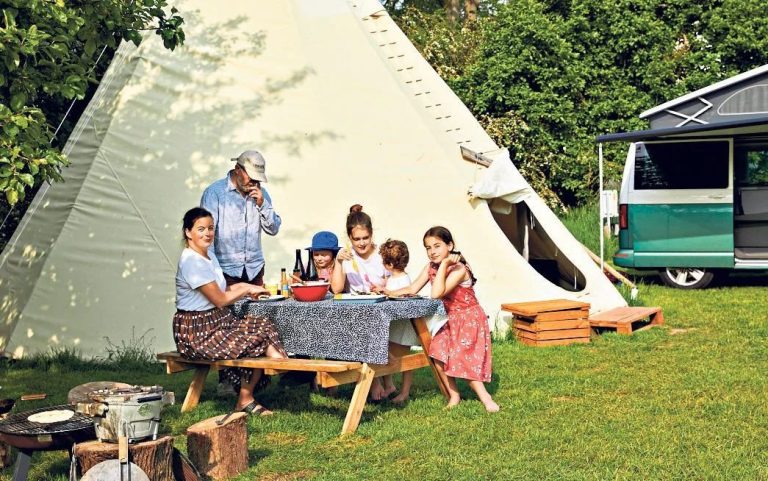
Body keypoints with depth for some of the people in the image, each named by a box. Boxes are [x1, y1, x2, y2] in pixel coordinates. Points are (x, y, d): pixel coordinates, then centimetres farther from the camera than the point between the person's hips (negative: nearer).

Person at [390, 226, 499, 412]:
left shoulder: (458, 269, -25)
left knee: (463, 360, -14)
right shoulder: (430, 267, -1)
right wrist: (390, 293, -11)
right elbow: (412, 289, -1)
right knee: (439, 357, -8)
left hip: (469, 319, -7)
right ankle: (454, 395, 9)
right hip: (449, 320, 7)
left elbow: (436, 294, -36)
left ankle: (485, 398, -1)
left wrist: (444, 264, -35)